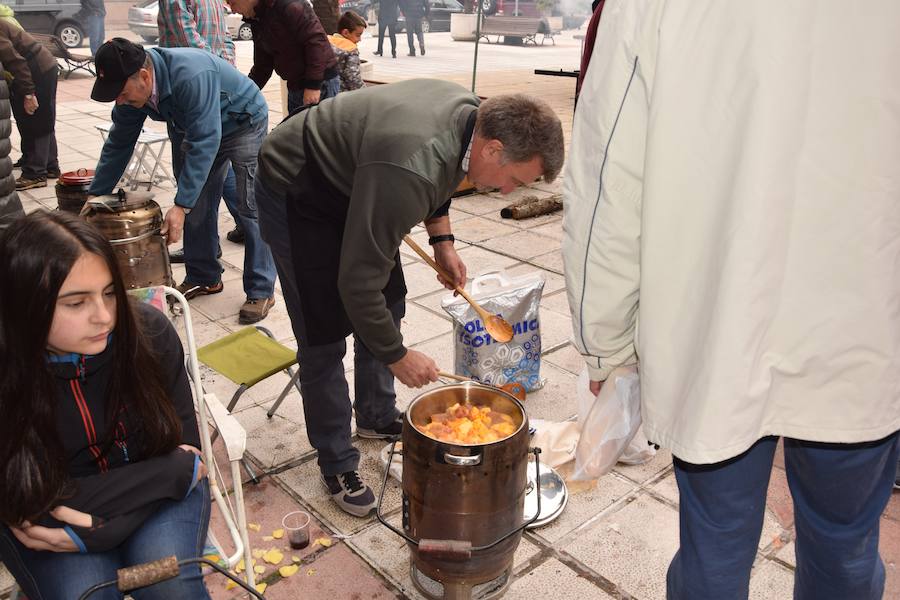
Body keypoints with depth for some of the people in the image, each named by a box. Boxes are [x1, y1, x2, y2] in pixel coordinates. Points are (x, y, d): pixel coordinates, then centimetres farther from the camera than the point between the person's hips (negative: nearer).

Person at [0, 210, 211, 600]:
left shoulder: (148, 331, -19)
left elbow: (185, 445, -11)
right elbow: (44, 502, -19)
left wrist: (104, 527, -24)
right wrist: (176, 473, -19)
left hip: (159, 485, 1)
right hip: (48, 522, 0)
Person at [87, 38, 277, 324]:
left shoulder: (191, 76, -39)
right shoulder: (131, 87, -14)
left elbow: (204, 143, -39)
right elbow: (118, 144, -3)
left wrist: (181, 206, -39)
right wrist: (94, 197, 0)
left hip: (244, 123, -7)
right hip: (198, 129, 7)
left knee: (250, 205, -14)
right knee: (196, 206, 4)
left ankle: (261, 291, -8)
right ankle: (203, 278, 19)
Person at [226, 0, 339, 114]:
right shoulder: (256, 22, 11)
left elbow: (317, 40, -22)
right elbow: (262, 66, 15)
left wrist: (313, 85, -23)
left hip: (321, 84, -9)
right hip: (295, 87, 9)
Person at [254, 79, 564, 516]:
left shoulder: (472, 113, -13)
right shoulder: (409, 172, -40)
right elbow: (358, 282, -33)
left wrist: (442, 239, 3)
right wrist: (397, 356, -21)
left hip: (349, 181, 9)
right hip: (294, 195, -9)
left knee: (387, 308, 12)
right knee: (325, 336, -6)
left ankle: (377, 417, 32)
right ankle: (336, 463, 12)